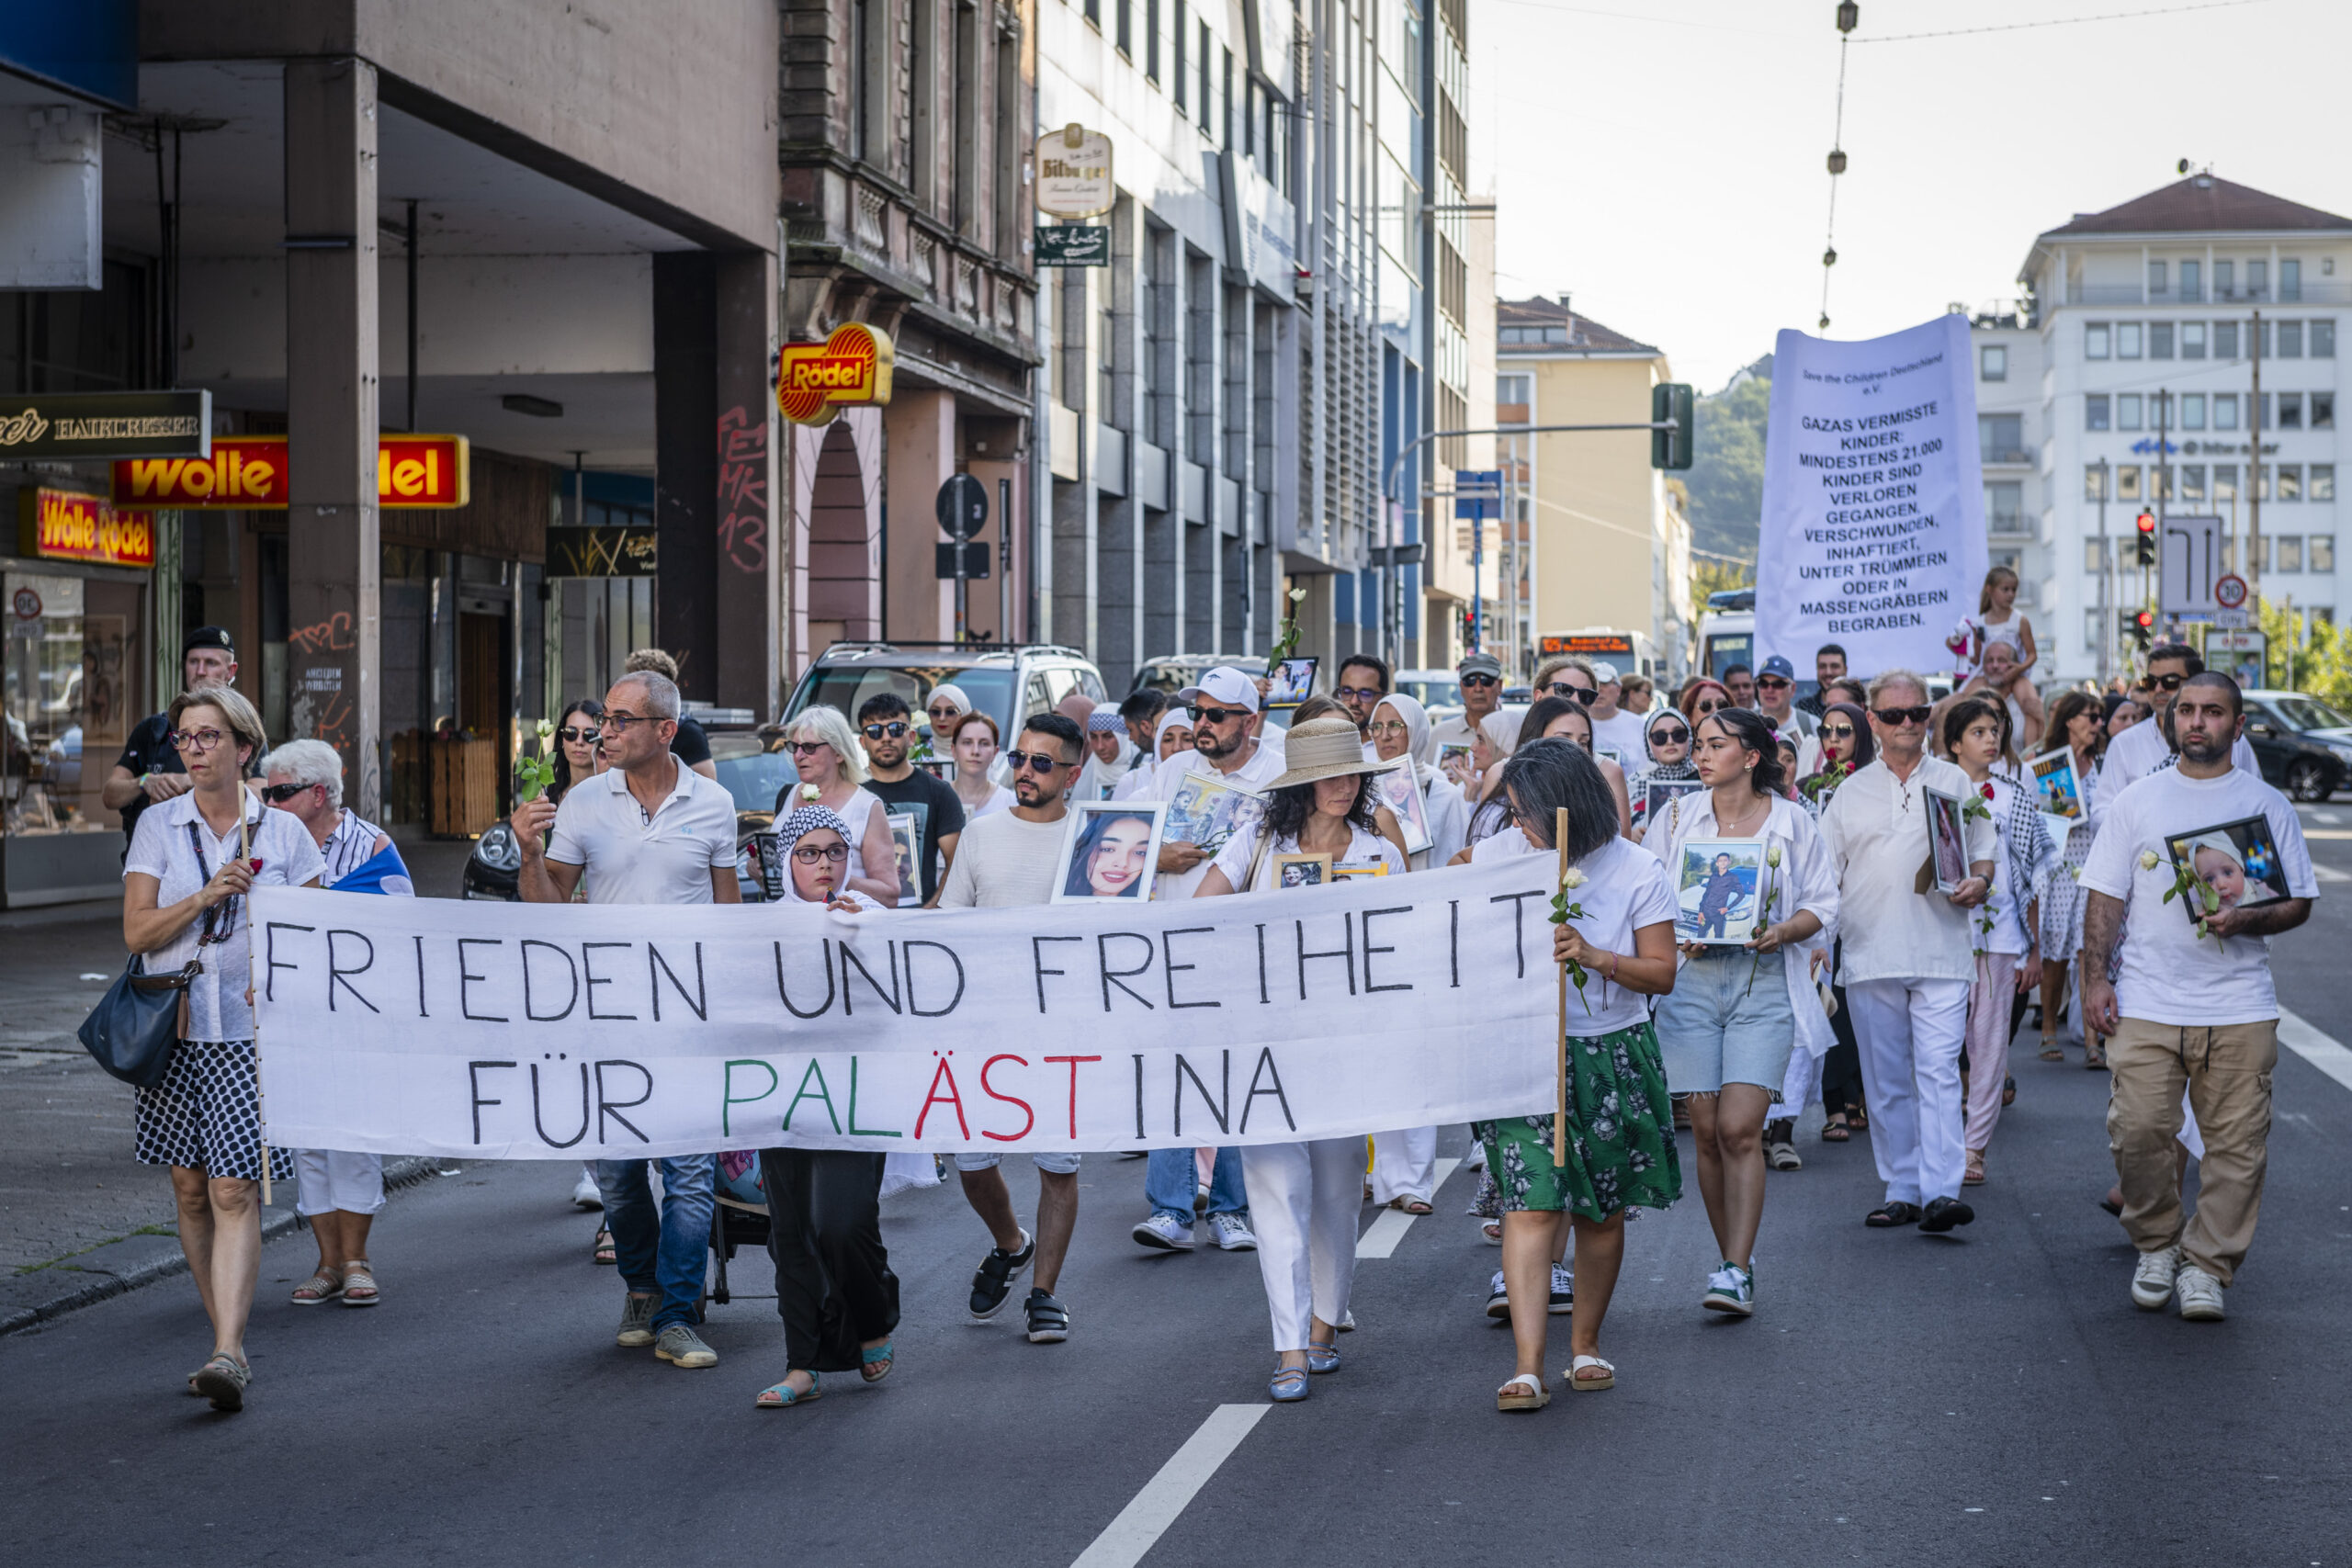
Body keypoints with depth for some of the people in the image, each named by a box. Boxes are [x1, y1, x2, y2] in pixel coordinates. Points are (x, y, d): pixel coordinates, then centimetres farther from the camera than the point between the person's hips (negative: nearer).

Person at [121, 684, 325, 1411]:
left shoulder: (283, 831, 3)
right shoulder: (157, 826, 5)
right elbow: (136, 931, -1)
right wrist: (206, 897, -16)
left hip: (252, 1032, -3)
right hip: (176, 1028, 3)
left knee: (235, 1192, -11)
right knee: (190, 1191, 7)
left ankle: (228, 1354, -17)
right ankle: (226, 1339, 19)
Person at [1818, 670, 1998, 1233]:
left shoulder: (1954, 782, 9)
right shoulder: (1851, 792, 13)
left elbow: (1983, 854, 12)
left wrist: (1979, 882, -10)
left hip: (1940, 954, -2)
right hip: (1870, 954, 3)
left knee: (1938, 1071, -12)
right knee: (1885, 1082, 6)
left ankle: (1942, 1191, -17)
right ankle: (1901, 1191, 13)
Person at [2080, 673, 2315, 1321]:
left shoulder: (2267, 806, 8)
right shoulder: (2135, 801, 9)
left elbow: (2298, 902, 7)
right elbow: (2106, 897, 9)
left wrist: (2246, 921, -13)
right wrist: (2095, 976, -1)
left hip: (2239, 1007, 0)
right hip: (2145, 1003, 0)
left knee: (2236, 1142, -2)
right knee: (2138, 1131, -7)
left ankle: (2205, 1266, 10)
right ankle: (2156, 1247, 15)